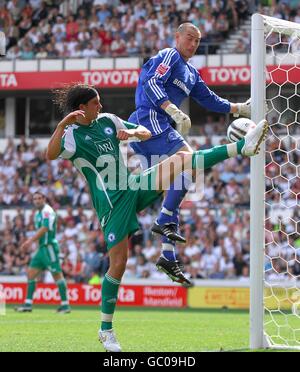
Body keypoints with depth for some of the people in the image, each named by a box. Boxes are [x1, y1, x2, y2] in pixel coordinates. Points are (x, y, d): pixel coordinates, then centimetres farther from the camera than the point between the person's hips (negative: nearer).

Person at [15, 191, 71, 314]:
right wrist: (31, 241, 11)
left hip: (49, 247, -10)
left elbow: (44, 229, -21)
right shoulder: (38, 213, 17)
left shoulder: (47, 212, -12)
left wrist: (30, 241, -23)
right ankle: (28, 304, 8)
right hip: (42, 248, 10)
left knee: (57, 275, -8)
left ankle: (65, 305, -5)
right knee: (31, 273, 6)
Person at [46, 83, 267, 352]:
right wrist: (64, 123, -41)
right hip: (112, 205, -6)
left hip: (134, 188, 6)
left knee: (181, 159, -8)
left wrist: (132, 132, -5)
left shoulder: (107, 121, 11)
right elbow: (50, 155, -29)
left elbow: (147, 133, 18)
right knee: (118, 263, -8)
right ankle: (106, 330, 4)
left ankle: (243, 147, -11)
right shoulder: (72, 135, -8)